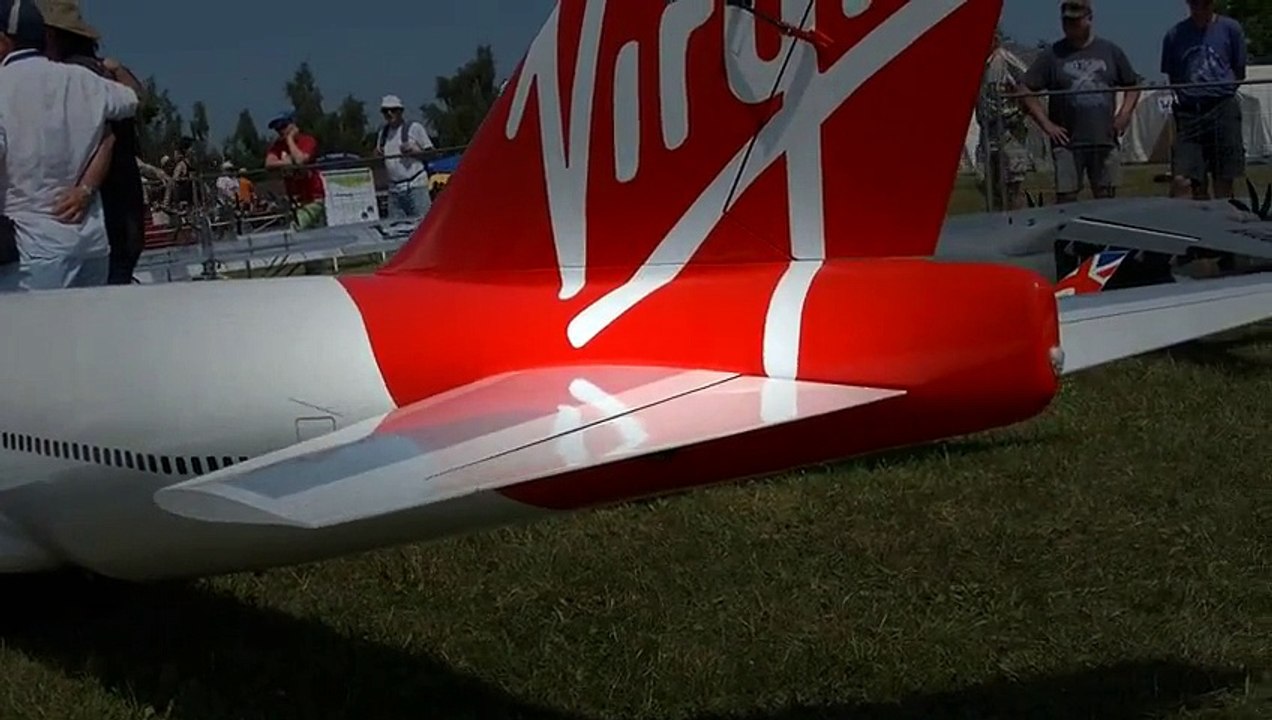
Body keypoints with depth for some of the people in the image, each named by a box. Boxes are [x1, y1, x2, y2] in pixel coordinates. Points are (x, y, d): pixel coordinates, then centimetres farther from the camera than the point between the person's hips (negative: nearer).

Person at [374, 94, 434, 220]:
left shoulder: (414, 128, 1)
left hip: (415, 186, -5)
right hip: (394, 189, 5)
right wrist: (378, 154, 3)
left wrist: (413, 150, -14)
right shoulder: (384, 132, 17)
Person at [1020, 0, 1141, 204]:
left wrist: (1124, 114, 4)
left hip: (1105, 141, 2)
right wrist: (1046, 124, -4)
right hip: (1067, 143, -2)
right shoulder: (1053, 55, 3)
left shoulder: (1110, 51, 10)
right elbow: (1026, 91, 3)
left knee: (1107, 200, 6)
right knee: (1066, 200, -6)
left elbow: (1133, 86, 19)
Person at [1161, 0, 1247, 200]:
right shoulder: (1175, 35, 8)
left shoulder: (1230, 28, 4)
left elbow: (1239, 73, 9)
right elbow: (1171, 78, 12)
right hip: (1189, 113, 2)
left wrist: (1222, 91, 1)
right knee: (1181, 179, -4)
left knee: (1223, 180, -1)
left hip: (1222, 109, -2)